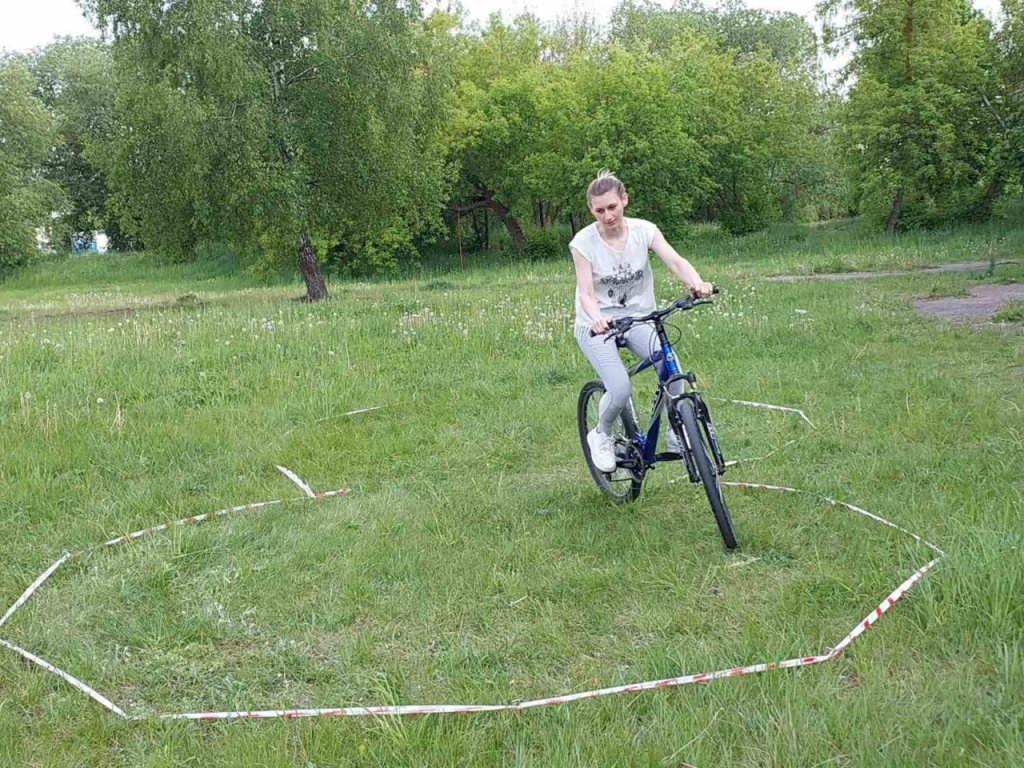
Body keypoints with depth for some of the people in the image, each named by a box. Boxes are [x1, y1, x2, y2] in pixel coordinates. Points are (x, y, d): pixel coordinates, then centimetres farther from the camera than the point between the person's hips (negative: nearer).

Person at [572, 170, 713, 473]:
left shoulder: (643, 230, -6)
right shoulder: (583, 242, -12)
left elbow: (675, 261, -20)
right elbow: (586, 293, -18)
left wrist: (697, 283, -42)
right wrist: (597, 319, -41)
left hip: (638, 318, 3)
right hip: (597, 324, -2)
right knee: (620, 389, -24)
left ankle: (677, 437, -3)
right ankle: (601, 436, 9)